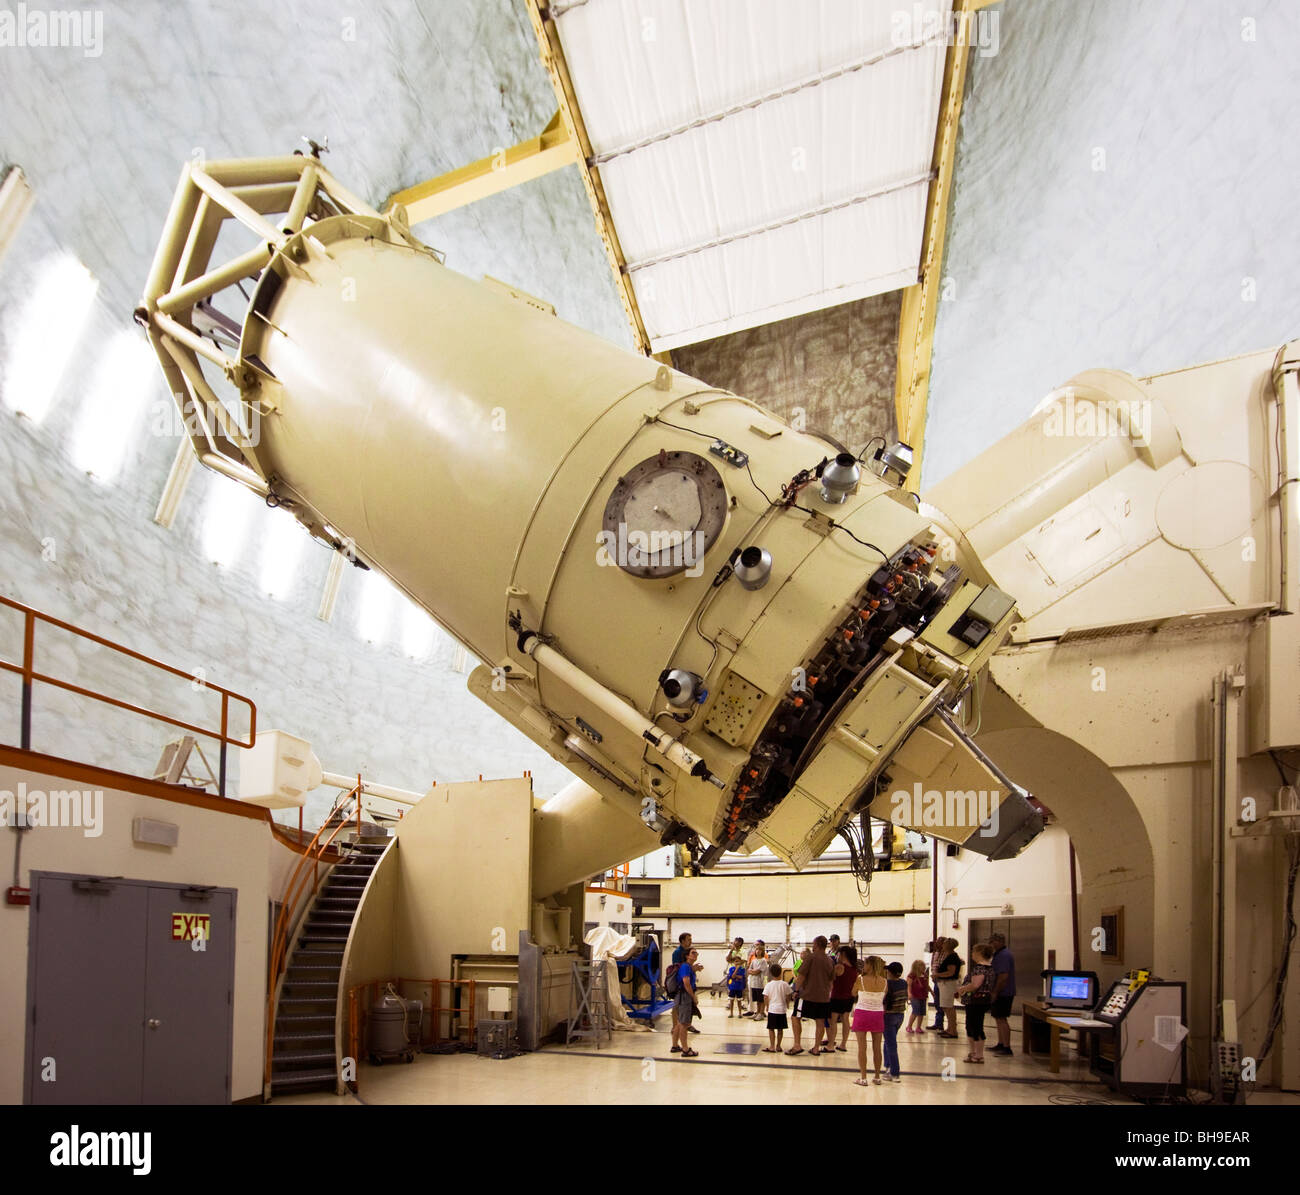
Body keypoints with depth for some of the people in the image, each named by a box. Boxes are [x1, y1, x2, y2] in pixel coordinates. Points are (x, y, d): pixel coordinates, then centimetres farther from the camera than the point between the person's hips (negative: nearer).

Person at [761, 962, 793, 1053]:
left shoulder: (769, 985, -8)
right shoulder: (785, 984, -4)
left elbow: (765, 997, -6)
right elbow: (788, 997, 3)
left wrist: (766, 1006, 9)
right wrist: (787, 1005, 20)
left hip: (772, 1009, -2)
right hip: (782, 1009, 2)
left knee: (771, 1029, 4)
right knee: (780, 1029, 11)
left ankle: (772, 1047, 3)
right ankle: (778, 1046, 17)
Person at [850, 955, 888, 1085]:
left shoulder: (861, 979, -13)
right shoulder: (884, 982, -5)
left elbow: (853, 993, 3)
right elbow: (884, 998, 4)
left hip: (862, 1013, -3)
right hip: (877, 1014, 3)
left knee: (862, 1047, 4)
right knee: (877, 1047, 12)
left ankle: (863, 1077, 4)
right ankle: (877, 1077, 18)